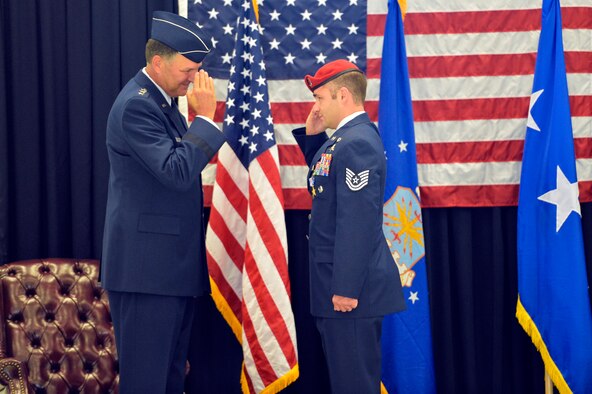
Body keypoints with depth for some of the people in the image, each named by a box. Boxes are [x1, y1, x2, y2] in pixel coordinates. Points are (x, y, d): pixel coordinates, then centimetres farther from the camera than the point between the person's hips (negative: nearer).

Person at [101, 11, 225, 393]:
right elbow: (177, 172, -24)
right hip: (148, 263, -10)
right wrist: (205, 116, -20)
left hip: (173, 261, 10)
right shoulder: (136, 105, -16)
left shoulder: (163, 100, 13)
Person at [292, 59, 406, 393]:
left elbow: (357, 222, -24)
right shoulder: (348, 137, 12)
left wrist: (345, 288, -24)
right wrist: (312, 136, 13)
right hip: (342, 280, 10)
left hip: (352, 286, -10)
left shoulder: (356, 143, -19)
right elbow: (323, 183, 26)